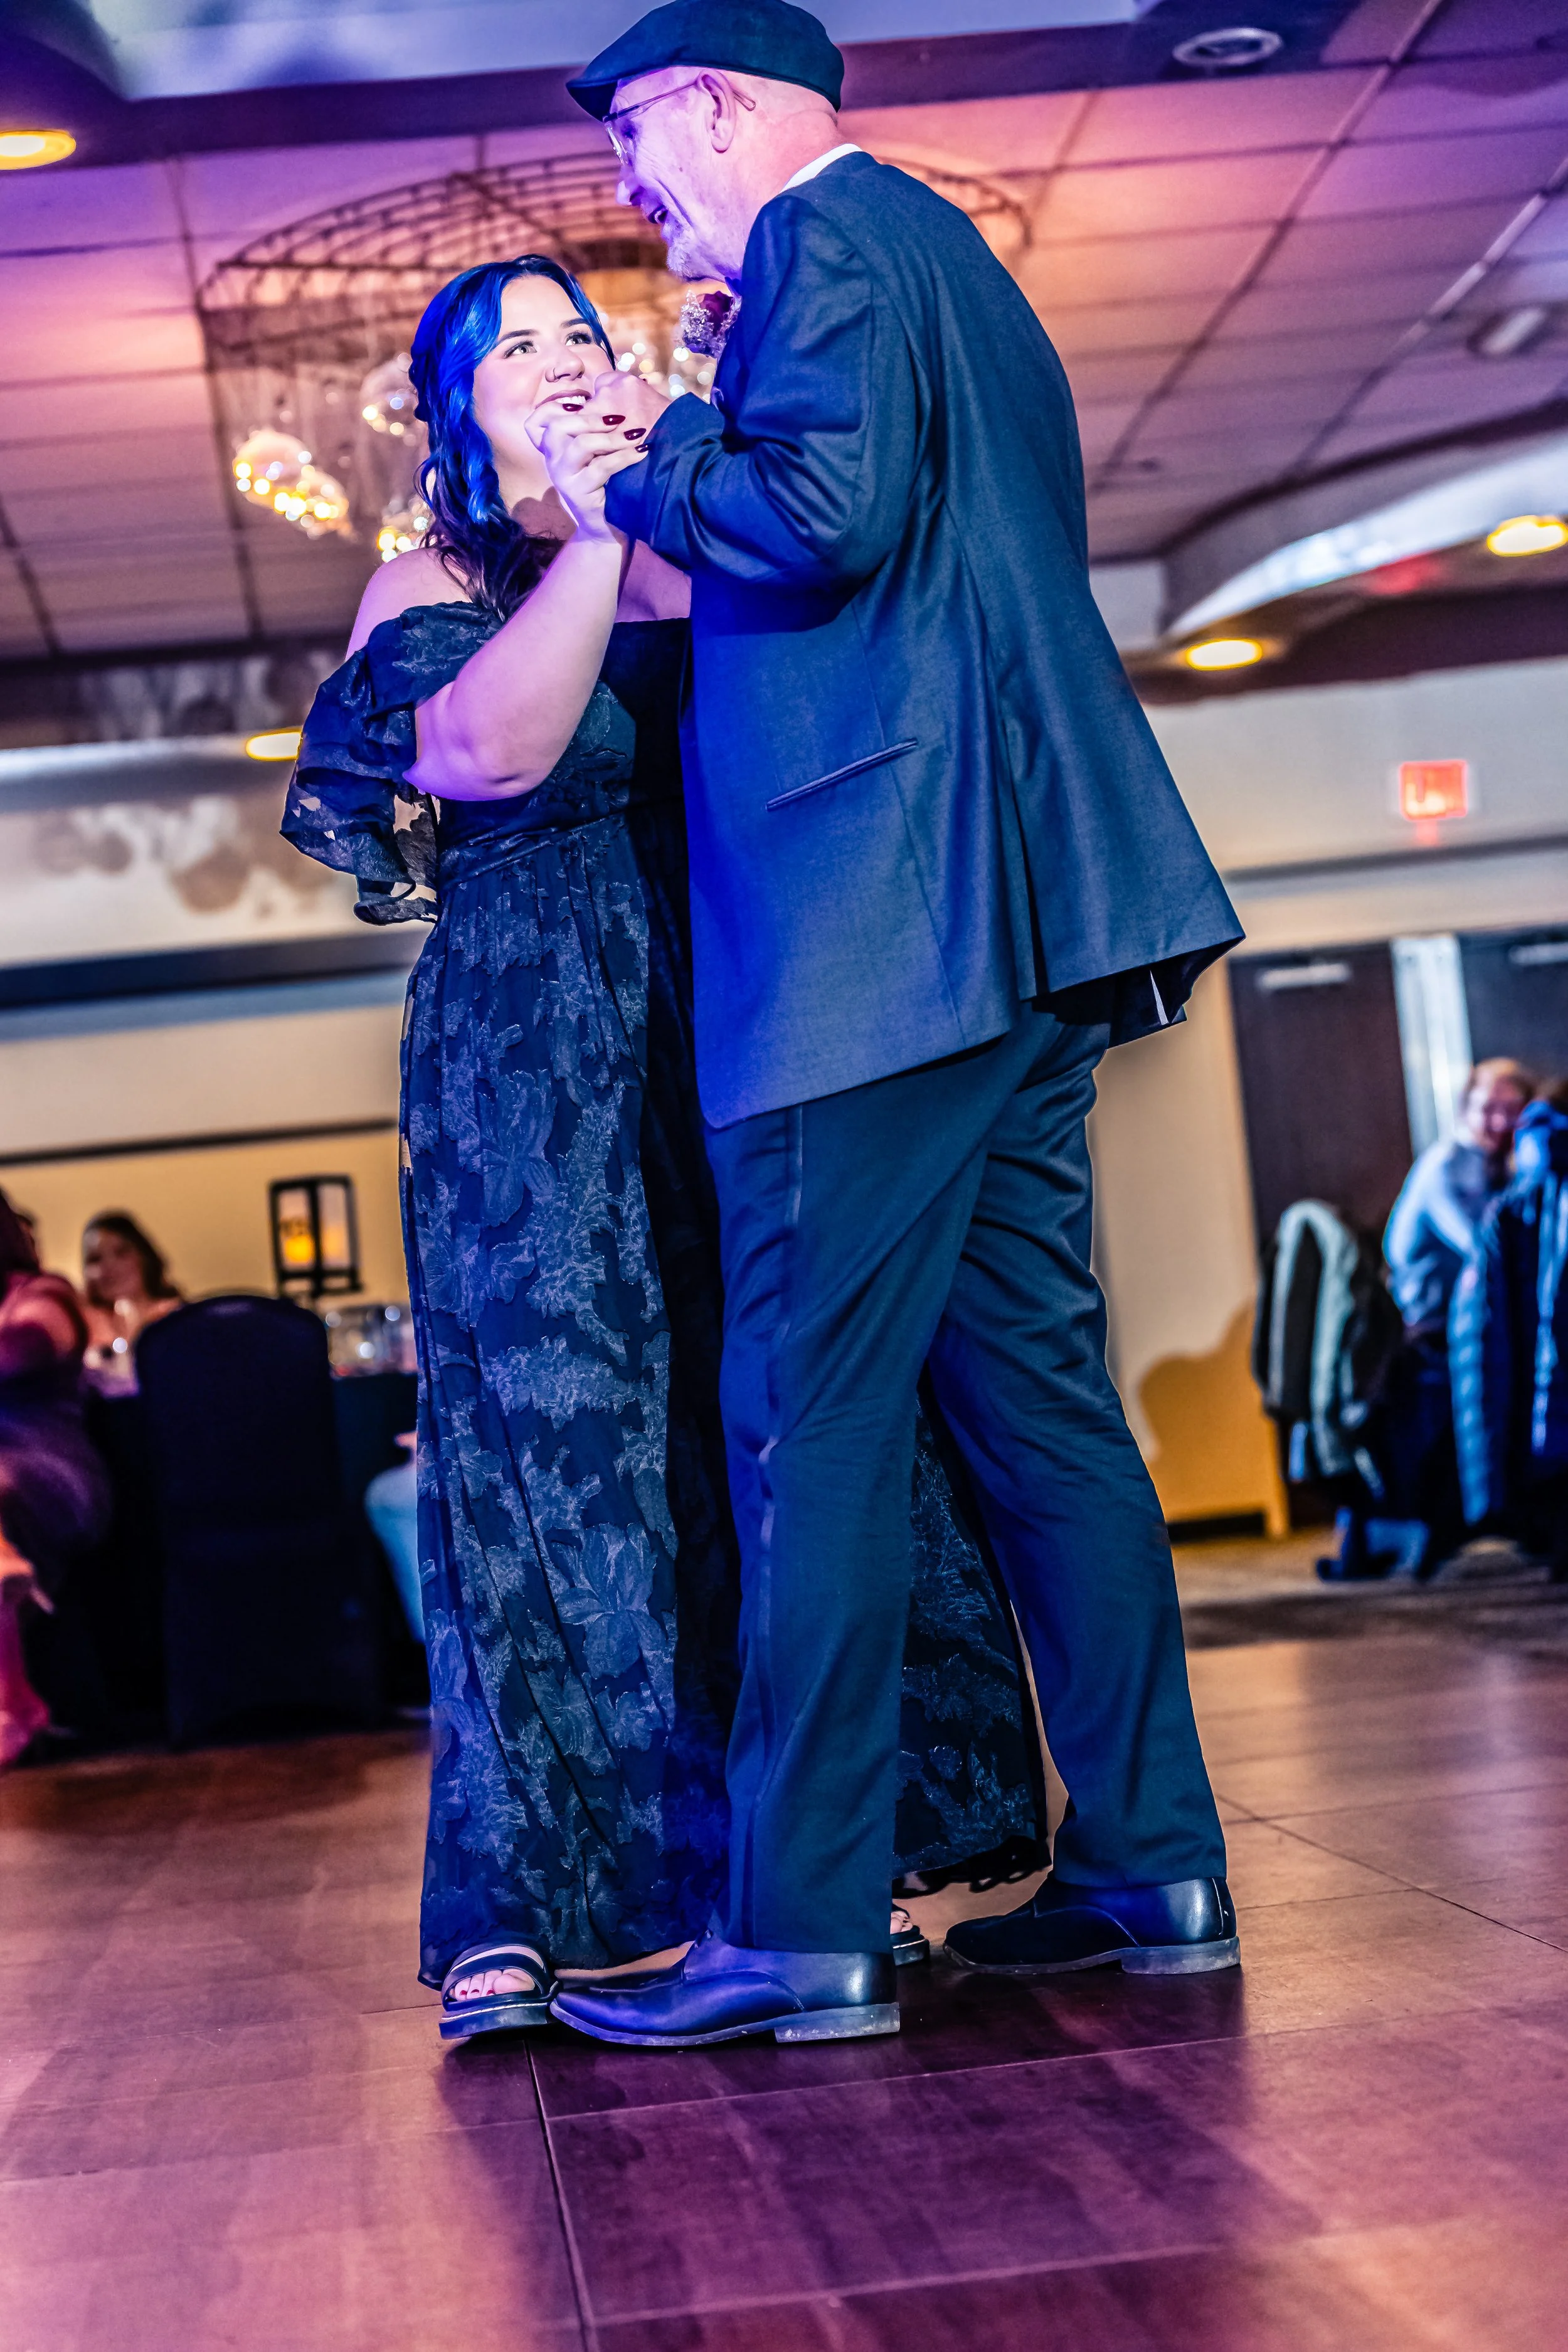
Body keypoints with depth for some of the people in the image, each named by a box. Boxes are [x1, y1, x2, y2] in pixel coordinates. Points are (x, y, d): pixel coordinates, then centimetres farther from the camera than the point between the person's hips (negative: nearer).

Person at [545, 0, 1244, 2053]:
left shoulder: (824, 237, -3)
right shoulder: (947, 259, 26)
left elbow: (826, 514, -19)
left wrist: (644, 467, -2)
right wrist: (676, 478, 25)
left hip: (879, 919, -10)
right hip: (1019, 918, 10)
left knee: (814, 1415, -8)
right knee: (1031, 1386, 10)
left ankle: (805, 1931, -5)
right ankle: (1150, 1864, 13)